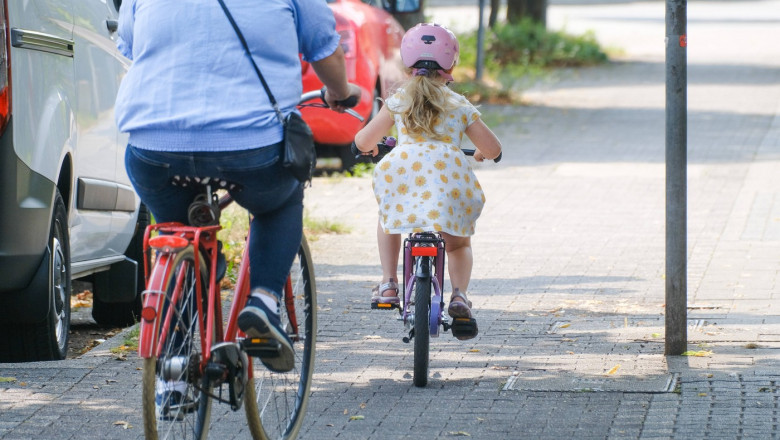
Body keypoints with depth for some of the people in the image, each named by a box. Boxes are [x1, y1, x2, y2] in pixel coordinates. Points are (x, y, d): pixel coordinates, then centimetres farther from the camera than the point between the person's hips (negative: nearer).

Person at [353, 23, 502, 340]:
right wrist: (480, 154, 45)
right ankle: (459, 293, -1)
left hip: (404, 174, 0)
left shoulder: (398, 101, 18)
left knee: (388, 219, 34)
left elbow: (363, 141, 22)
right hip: (450, 180, 0)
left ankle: (388, 284, 22)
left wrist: (369, 146, 47)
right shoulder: (460, 106, 19)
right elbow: (493, 148, 21)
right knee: (459, 244, 25)